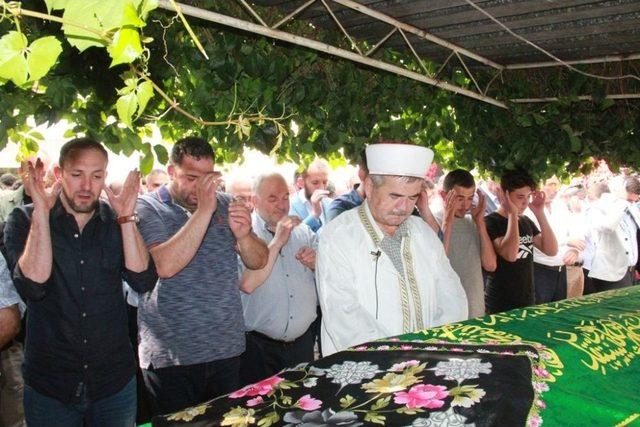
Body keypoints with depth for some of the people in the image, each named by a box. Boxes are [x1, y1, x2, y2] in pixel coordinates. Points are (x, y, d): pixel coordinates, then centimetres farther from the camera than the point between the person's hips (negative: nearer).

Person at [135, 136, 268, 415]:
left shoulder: (224, 204, 7)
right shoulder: (147, 209, -6)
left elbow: (259, 262, 5)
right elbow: (165, 266, -24)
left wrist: (243, 235, -17)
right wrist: (204, 210, -25)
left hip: (227, 348, 4)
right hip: (171, 356, -4)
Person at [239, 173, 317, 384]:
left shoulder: (303, 231, 8)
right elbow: (247, 284, -22)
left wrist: (315, 264, -8)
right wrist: (277, 242, -20)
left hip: (302, 341, 5)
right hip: (259, 345, -4)